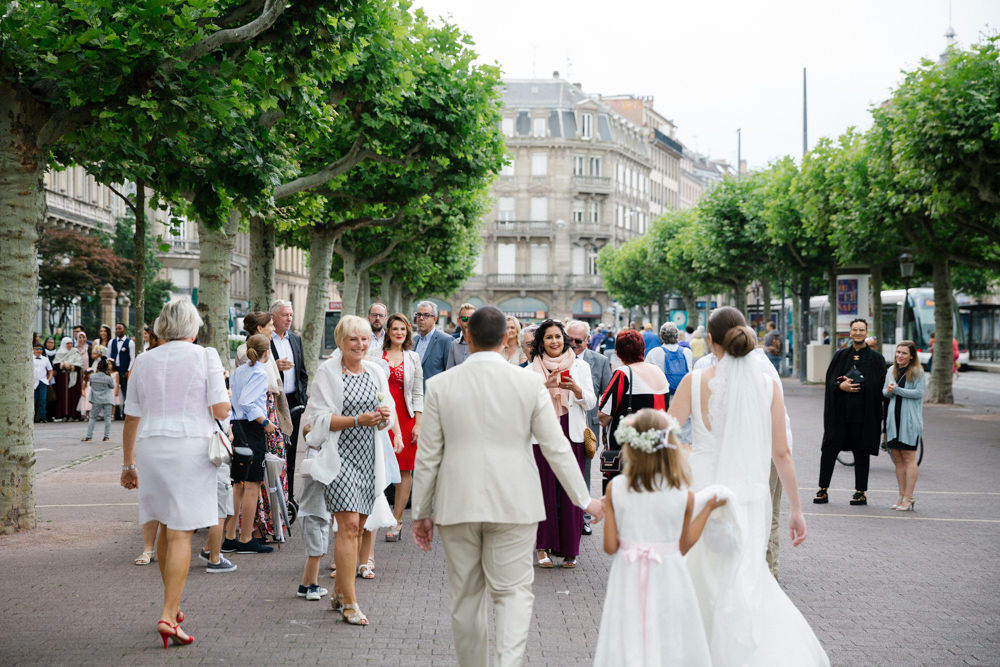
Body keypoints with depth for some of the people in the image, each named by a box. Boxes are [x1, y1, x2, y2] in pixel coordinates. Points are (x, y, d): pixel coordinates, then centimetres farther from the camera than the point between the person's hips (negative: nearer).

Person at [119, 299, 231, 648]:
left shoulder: (144, 361, 9)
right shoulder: (205, 357, -2)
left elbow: (132, 418, 11)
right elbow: (221, 410, -8)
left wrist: (128, 463, 19)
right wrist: (220, 384, 13)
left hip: (151, 448, 4)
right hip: (192, 446, -4)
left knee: (167, 528, 18)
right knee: (181, 533, -4)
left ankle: (172, 605, 29)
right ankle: (168, 616, -11)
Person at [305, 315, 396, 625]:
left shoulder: (376, 372, 13)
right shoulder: (327, 372, -3)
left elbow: (388, 421, 16)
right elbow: (320, 418, -9)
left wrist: (385, 416, -8)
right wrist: (358, 420, -19)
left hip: (369, 457, 6)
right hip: (340, 456, -6)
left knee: (358, 527, 8)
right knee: (349, 525, -13)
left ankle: (339, 592, 22)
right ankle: (350, 603, -10)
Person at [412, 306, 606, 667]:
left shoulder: (440, 385, -2)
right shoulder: (530, 383, -4)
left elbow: (428, 457, 1)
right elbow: (557, 448, -1)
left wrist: (421, 512, 10)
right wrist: (584, 500, 9)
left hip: (457, 504, 1)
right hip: (513, 503, -1)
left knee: (465, 596, 13)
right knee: (513, 590, 4)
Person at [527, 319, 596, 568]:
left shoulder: (580, 366, 9)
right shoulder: (533, 368, 8)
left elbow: (591, 403, 4)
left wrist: (576, 389, -15)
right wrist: (545, 386, -18)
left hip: (572, 434, 1)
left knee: (570, 490, -3)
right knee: (544, 488, -3)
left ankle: (569, 548, 5)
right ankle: (543, 546, 5)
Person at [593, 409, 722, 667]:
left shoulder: (616, 488, -7)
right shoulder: (684, 494, -9)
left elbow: (610, 546, -6)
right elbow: (683, 546, 2)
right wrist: (708, 508, 9)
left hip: (628, 580, 1)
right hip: (667, 579, -1)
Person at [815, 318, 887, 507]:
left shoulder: (875, 358, 2)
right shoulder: (841, 355, 10)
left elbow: (880, 385, -4)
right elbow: (830, 380, 8)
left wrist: (854, 384, -12)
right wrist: (841, 386, -13)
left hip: (862, 412, -2)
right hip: (840, 411, 2)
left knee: (861, 452, 3)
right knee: (829, 449, -2)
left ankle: (861, 492, 11)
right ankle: (823, 490, 6)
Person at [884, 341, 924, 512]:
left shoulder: (917, 372, -3)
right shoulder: (891, 371, 14)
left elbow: (919, 392, -12)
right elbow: (884, 391, 13)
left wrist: (896, 390, -15)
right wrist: (888, 391, -11)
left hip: (910, 419, -6)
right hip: (893, 418, 6)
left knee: (908, 458, -5)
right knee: (897, 458, 7)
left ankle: (908, 498, -4)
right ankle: (901, 496, 13)